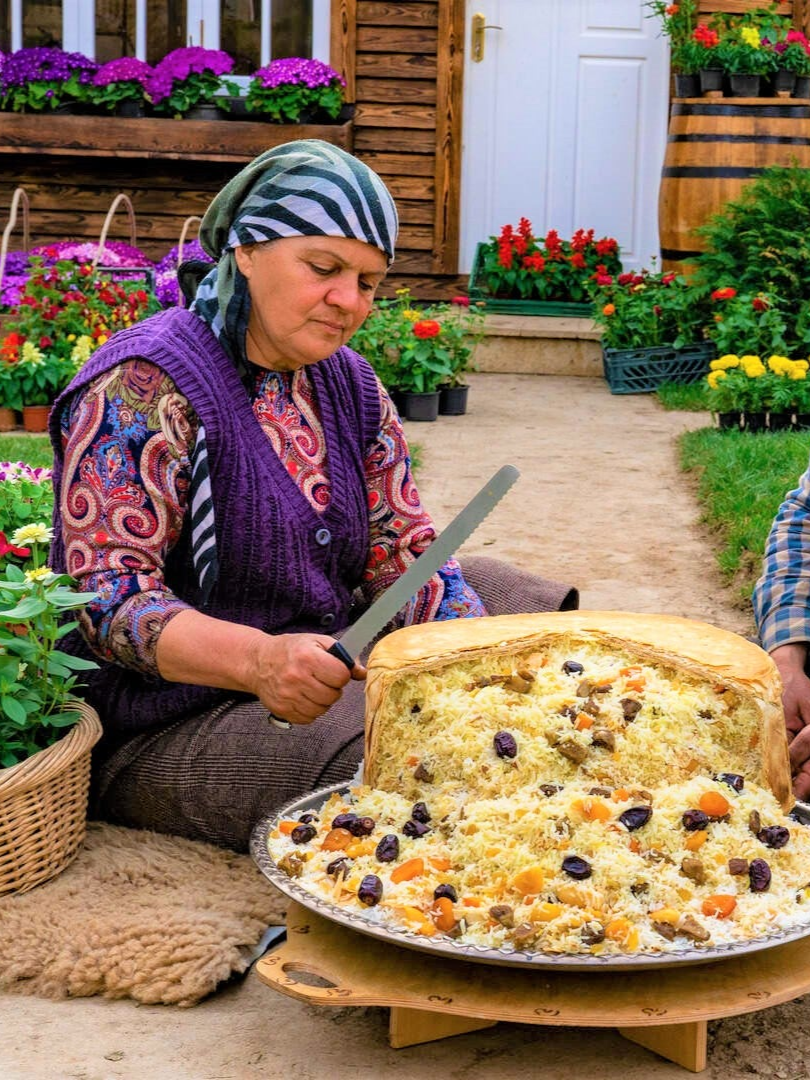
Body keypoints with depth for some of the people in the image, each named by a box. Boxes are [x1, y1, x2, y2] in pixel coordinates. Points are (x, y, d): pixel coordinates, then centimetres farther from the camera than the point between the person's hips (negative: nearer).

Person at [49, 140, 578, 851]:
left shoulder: (349, 384, 9)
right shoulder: (144, 387, -16)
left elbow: (402, 545, 5)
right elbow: (107, 593, -23)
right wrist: (257, 659, -40)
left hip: (332, 670, 9)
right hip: (168, 731, -8)